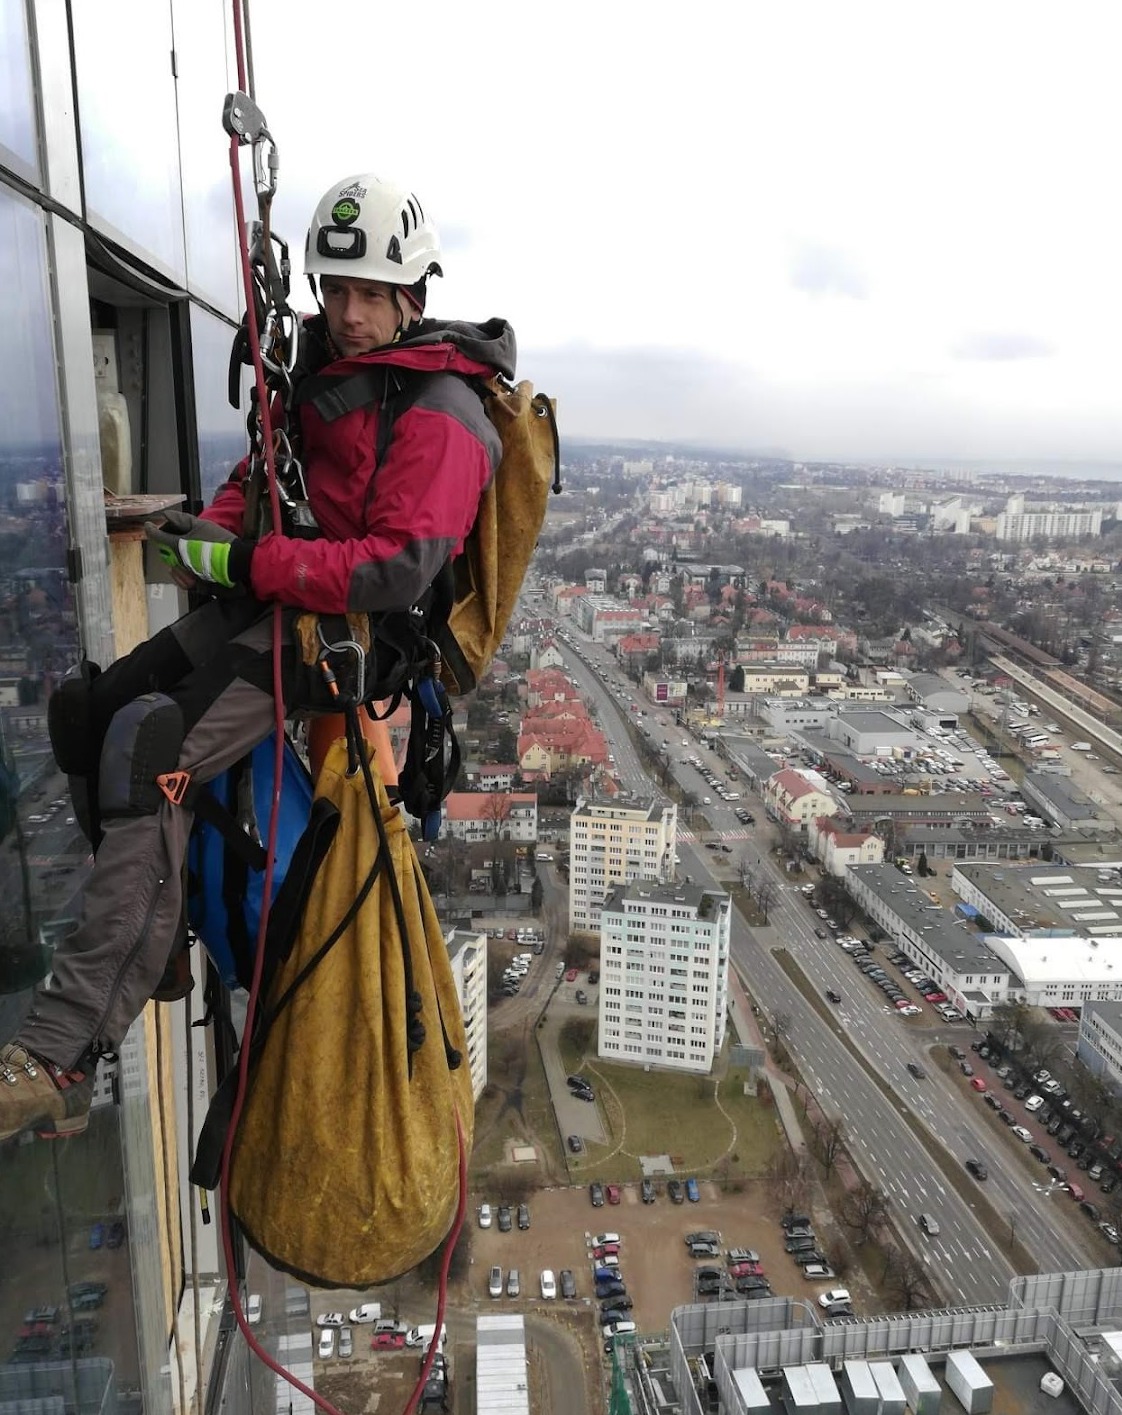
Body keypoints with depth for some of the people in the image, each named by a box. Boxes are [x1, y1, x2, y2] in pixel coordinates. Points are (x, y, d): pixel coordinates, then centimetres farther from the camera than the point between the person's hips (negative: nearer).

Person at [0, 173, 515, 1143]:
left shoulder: (440, 414, -14)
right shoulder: (325, 362, 14)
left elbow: (398, 571, -24)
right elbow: (266, 466, 24)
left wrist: (244, 563, -24)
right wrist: (215, 527, 2)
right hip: (271, 597, 10)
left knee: (148, 747, -28)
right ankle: (154, 929, 23)